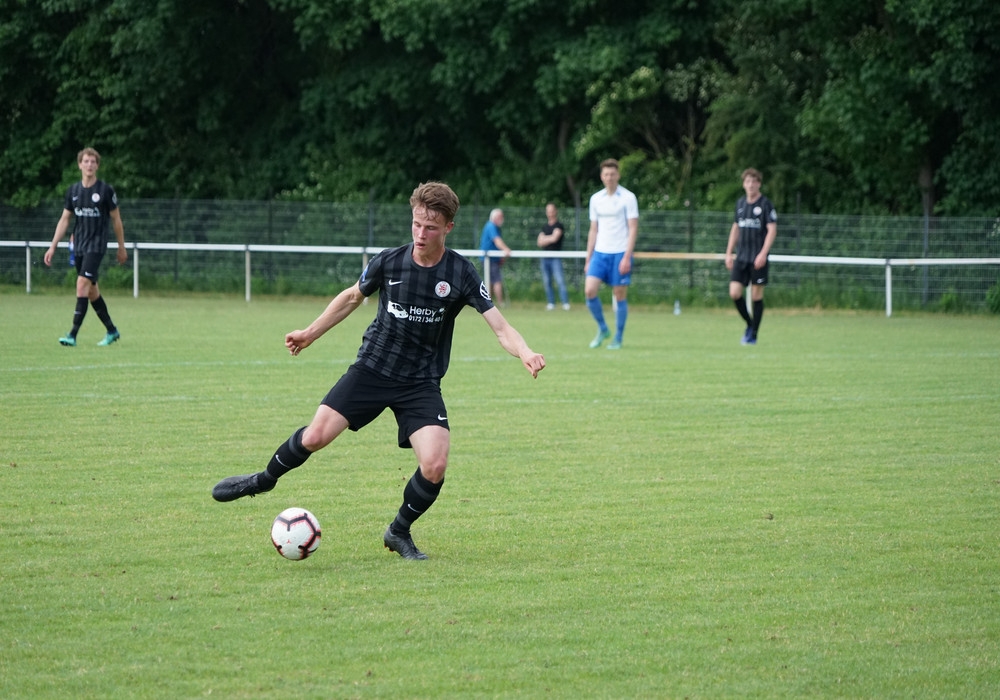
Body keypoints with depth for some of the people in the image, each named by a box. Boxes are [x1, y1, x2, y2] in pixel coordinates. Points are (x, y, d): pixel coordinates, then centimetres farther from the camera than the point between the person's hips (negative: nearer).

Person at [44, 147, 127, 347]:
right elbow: (64, 219, 11)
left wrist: (122, 248, 4)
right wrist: (53, 247, 6)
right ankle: (112, 331, 23)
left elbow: (116, 220, 1)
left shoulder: (106, 190, -6)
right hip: (78, 246, 6)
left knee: (83, 283, -18)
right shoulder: (73, 190, 7)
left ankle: (73, 335, -21)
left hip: (97, 245, -6)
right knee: (91, 290, 9)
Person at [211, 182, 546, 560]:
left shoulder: (461, 273, -12)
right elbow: (353, 296, 13)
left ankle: (399, 533, 10)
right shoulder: (389, 262, -7)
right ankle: (264, 479, 22)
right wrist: (311, 333, 15)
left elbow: (500, 326, -15)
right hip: (372, 369, 1)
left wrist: (525, 353, -35)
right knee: (315, 436, -9)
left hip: (422, 383, -1)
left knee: (434, 466, -18)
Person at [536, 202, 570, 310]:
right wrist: (550, 239, -7)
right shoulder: (544, 227, 16)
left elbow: (555, 238, -14)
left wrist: (545, 239, 2)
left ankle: (565, 303, -13)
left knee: (560, 280, -13)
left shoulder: (559, 226, -1)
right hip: (545, 258, 6)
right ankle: (551, 303, 8)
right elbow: (540, 242, 7)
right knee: (547, 281, 3)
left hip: (556, 258, -6)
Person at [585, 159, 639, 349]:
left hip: (620, 254, -4)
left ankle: (618, 339, 8)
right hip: (600, 253, 4)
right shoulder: (596, 199, 10)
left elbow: (633, 229, -7)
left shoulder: (628, 198, -4)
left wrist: (627, 257, -15)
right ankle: (602, 329, 8)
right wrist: (588, 259, 11)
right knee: (589, 290, -11)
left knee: (620, 296, -1)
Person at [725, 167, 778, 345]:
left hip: (758, 258, -5)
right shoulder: (740, 203, 12)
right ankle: (749, 324, 17)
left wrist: (763, 254, -20)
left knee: (756, 295, -2)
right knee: (734, 293, -5)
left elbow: (772, 230, -10)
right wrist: (729, 253, 15)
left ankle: (753, 335, 8)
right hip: (741, 257, 5)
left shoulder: (765, 204, -5)